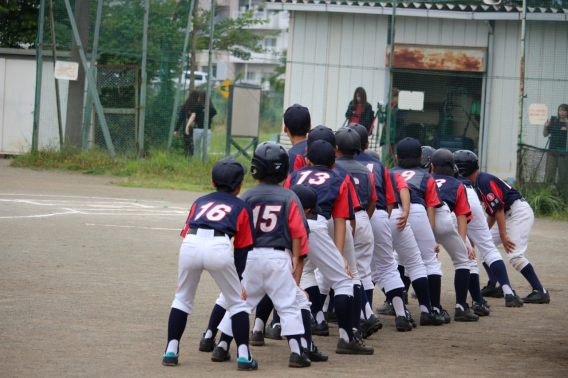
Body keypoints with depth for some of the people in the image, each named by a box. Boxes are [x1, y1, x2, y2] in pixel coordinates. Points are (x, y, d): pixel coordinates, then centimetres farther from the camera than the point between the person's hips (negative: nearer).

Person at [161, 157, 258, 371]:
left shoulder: (200, 202, 32)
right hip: (219, 248, -2)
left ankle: (171, 351, 17)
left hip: (190, 246, 2)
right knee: (236, 303, 15)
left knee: (182, 298, 23)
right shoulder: (242, 207, 25)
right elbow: (242, 249, 21)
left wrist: (183, 277, 30)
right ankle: (244, 356, 9)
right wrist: (239, 279, 30)